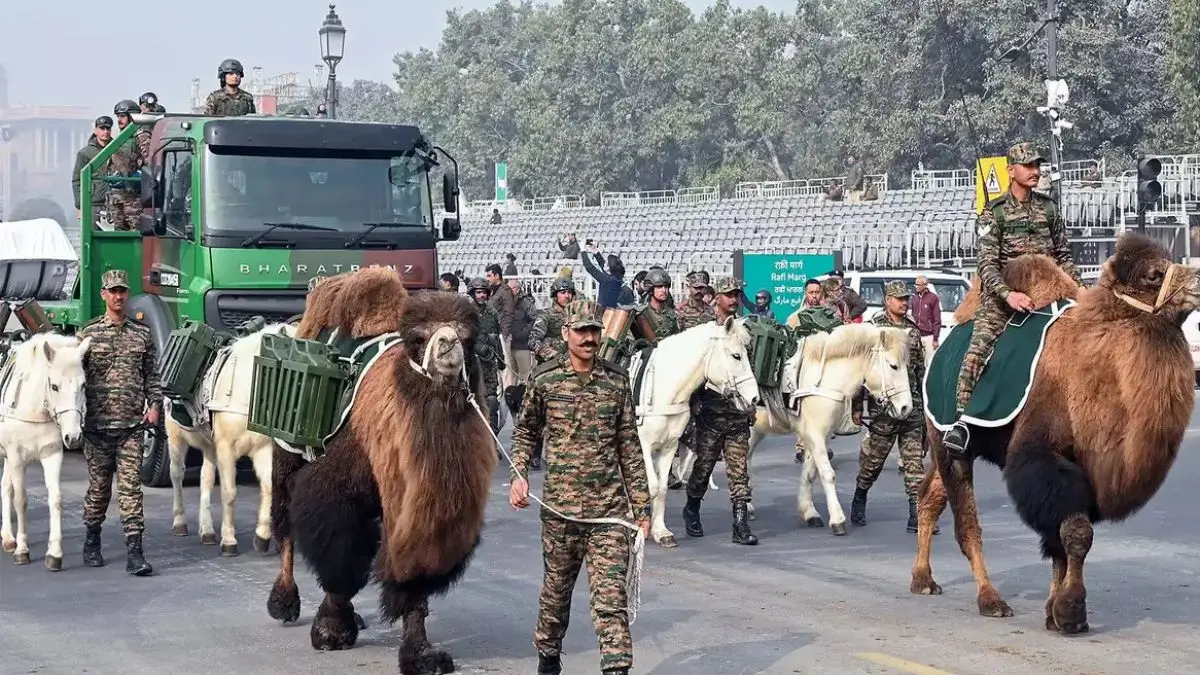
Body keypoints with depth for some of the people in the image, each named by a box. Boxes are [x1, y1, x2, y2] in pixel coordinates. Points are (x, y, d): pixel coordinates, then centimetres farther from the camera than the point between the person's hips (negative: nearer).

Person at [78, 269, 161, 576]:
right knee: (99, 486, 9)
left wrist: (154, 404, -2)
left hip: (132, 424, 0)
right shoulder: (87, 334, 4)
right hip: (97, 423, 0)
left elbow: (152, 376, 12)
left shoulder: (142, 334, 8)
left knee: (131, 487, -5)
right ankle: (92, 542, 27)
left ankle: (134, 552, -8)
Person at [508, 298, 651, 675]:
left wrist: (641, 505, 6)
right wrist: (518, 474, -3)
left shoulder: (616, 381, 4)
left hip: (609, 509, 0)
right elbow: (526, 431, 14)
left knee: (611, 596, -7)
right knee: (556, 590, 14)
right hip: (560, 507, 0)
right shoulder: (545, 380, 0)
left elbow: (629, 446, 7)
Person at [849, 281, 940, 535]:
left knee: (915, 461, -1)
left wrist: (925, 402, 16)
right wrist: (857, 406, -8)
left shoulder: (913, 330, 12)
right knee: (873, 459, 7)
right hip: (883, 407, -4)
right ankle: (859, 503, 30)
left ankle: (917, 516, -2)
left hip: (912, 407, 4)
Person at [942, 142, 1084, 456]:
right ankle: (960, 419, -33)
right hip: (1002, 293, -5)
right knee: (980, 341, -27)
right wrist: (1008, 294, -26)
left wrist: (1081, 288, 7)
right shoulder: (993, 213, -1)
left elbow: (1063, 256, 20)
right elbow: (987, 263, -10)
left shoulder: (1049, 208, 12)